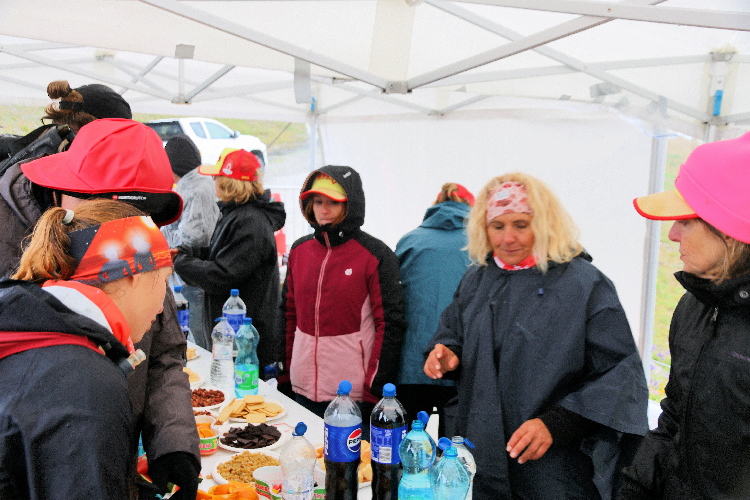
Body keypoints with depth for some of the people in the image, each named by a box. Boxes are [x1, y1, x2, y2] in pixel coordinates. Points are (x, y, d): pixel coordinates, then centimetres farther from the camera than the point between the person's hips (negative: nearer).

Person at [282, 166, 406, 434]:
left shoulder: (375, 255, -9)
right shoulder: (300, 249, 7)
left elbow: (390, 324, -10)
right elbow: (290, 313, 13)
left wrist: (375, 389, -11)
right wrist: (285, 371, 10)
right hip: (303, 389, 5)